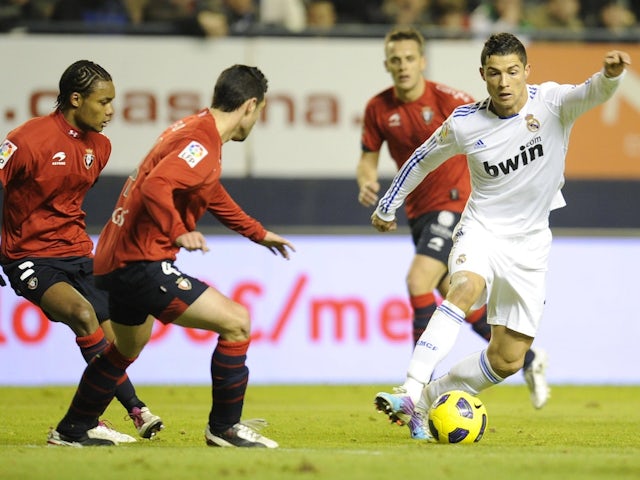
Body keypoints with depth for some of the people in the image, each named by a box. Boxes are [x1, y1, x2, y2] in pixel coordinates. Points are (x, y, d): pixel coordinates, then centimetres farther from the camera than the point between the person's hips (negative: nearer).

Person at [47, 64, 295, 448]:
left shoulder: (196, 128, 14)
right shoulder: (202, 143, -18)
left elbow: (214, 196, 31)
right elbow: (155, 188, -33)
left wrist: (259, 233, 36)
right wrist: (178, 232, -28)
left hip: (119, 259, 11)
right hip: (141, 263, -11)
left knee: (128, 349, 31)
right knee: (237, 322, -10)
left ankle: (72, 431, 42)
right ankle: (224, 427, 0)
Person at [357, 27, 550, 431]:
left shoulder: (450, 101, -14)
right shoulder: (379, 109, -1)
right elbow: (369, 158, 8)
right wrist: (367, 182, -13)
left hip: (455, 203, -6)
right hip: (418, 211, 6)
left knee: (419, 281, -23)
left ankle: (417, 388, -23)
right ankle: (528, 358, 31)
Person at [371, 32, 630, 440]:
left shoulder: (551, 103, -12)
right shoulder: (465, 123, -8)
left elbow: (593, 94, -33)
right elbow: (423, 159, 10)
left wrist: (610, 74, -56)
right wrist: (388, 206, 20)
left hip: (530, 244, 2)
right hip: (481, 231, -2)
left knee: (507, 361, 1)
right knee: (466, 288, -35)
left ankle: (428, 403, 21)